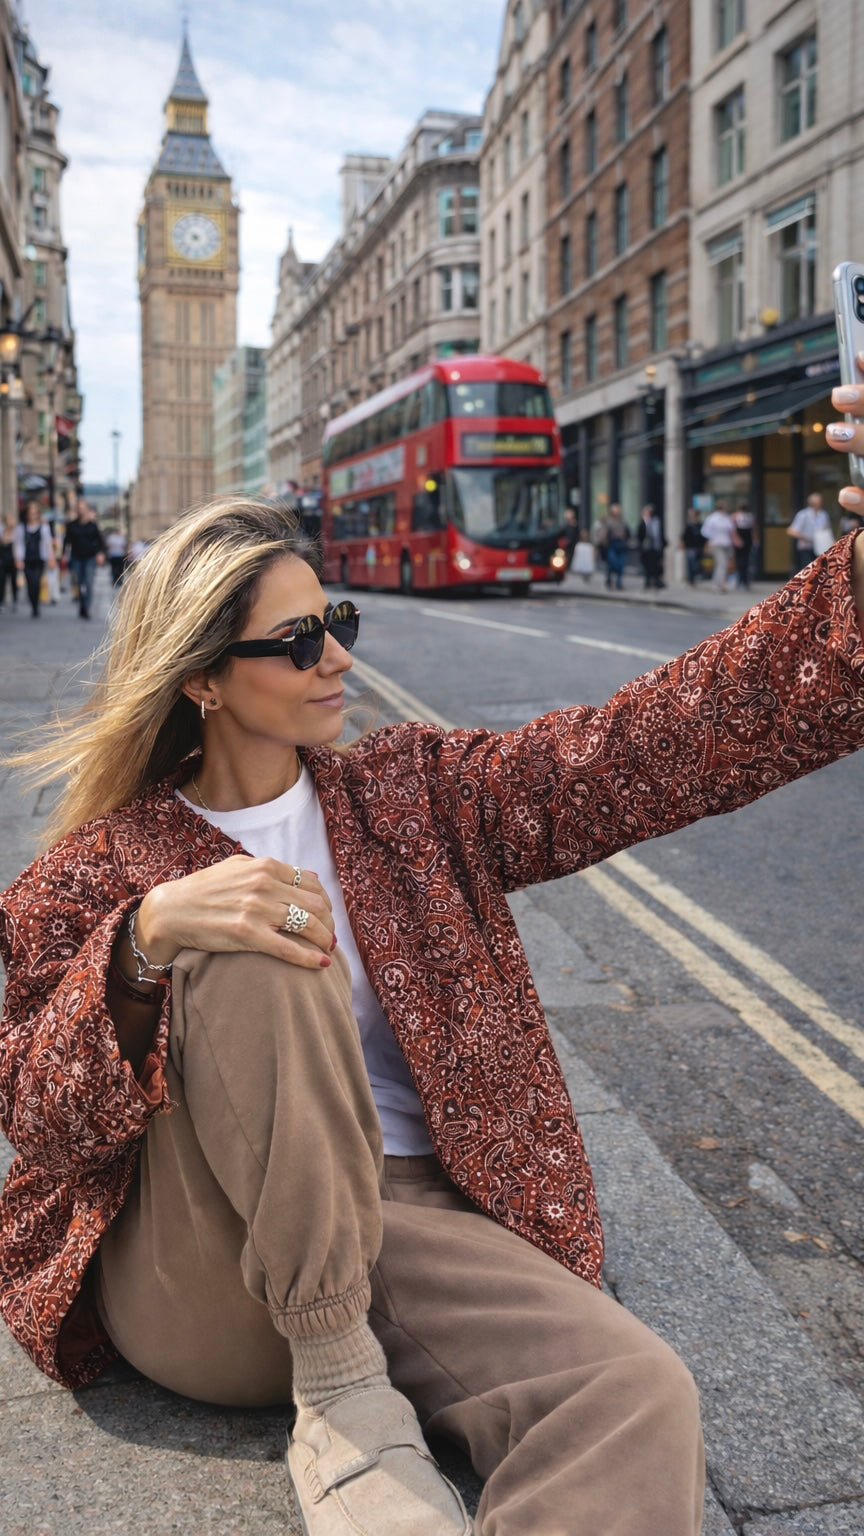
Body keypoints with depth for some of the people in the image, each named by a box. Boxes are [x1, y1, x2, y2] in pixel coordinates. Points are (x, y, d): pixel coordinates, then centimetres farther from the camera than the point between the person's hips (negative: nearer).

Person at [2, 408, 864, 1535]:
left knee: (639, 1400, -28)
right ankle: (341, 1389, -19)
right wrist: (147, 937, -25)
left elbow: (655, 745, -1)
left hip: (400, 1225, 2)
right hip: (186, 1265, -1)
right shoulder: (100, 868, 4)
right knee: (257, 962, -30)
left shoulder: (408, 795, 10)